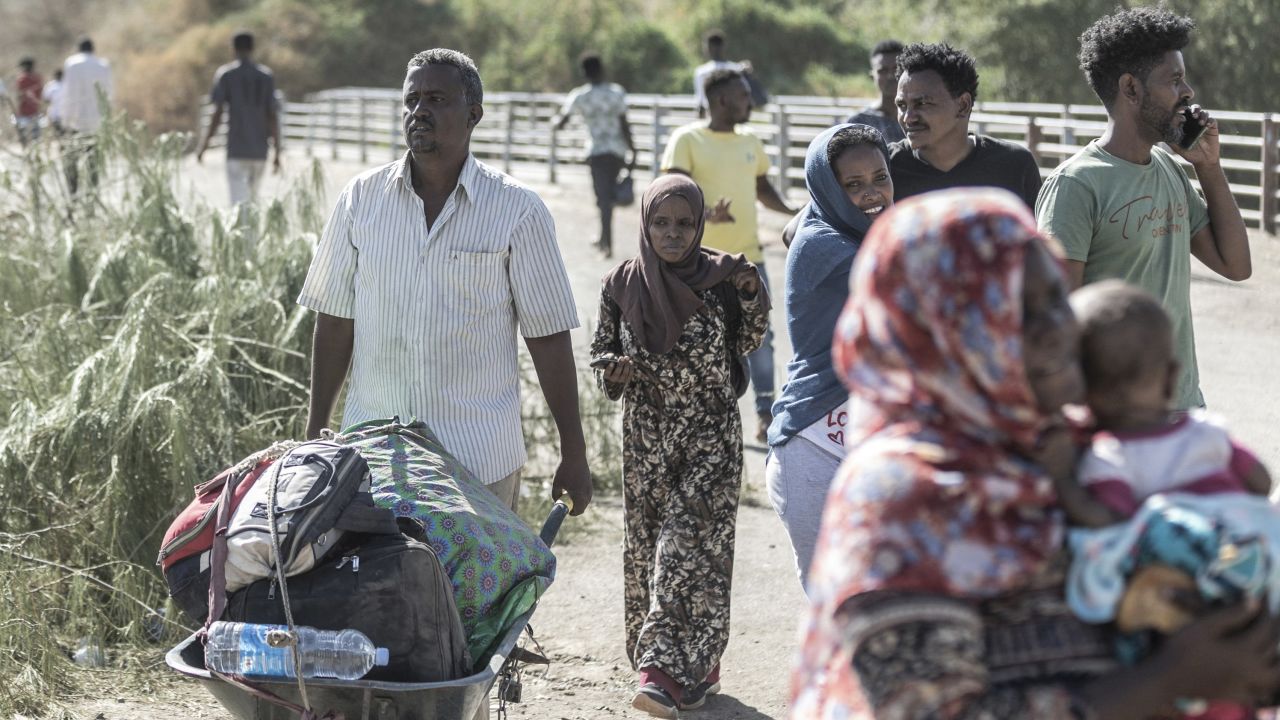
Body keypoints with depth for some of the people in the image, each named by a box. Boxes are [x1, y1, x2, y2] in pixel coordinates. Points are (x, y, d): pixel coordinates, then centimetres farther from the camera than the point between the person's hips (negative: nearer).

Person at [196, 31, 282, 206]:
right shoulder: (266, 76, 7)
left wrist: (204, 145, 1)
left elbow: (218, 113, -6)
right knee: (252, 198, 18)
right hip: (260, 150, 4)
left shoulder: (225, 74, -1)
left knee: (239, 200, -10)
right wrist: (277, 152, 9)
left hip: (236, 149, -4)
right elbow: (273, 116, 5)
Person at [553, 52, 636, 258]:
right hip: (618, 150, 2)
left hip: (597, 151, -2)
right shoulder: (617, 92, -2)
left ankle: (608, 244, -18)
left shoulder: (579, 96, -3)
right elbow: (625, 125, -5)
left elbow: (561, 123, 1)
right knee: (608, 193, 17)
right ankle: (604, 238, 27)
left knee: (603, 196, -5)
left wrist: (556, 120, 25)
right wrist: (633, 151, 1)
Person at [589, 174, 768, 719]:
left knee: (689, 545, -12)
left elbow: (743, 345, 5)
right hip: (646, 437, 3)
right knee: (649, 549, 8)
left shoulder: (719, 278, -7)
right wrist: (613, 369, -13)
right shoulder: (621, 285, -2)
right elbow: (599, 350, 9)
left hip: (710, 436, -3)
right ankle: (695, 666, 22)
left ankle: (665, 670, -17)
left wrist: (751, 298, -11)